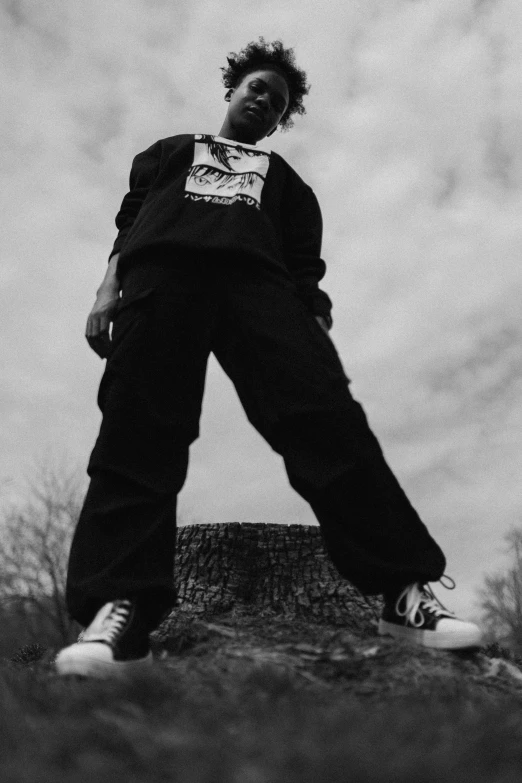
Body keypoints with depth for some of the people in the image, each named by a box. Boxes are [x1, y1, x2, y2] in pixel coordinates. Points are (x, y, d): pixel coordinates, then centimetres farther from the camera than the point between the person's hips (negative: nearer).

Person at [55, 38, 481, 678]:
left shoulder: (283, 176, 37)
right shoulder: (170, 150, 37)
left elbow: (304, 263, 22)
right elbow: (131, 220, 22)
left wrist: (317, 330, 4)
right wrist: (108, 289, 3)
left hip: (257, 279, 0)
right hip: (162, 271, 0)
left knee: (325, 417, -21)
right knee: (137, 435, -20)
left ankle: (405, 592, -25)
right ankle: (117, 613, -27)